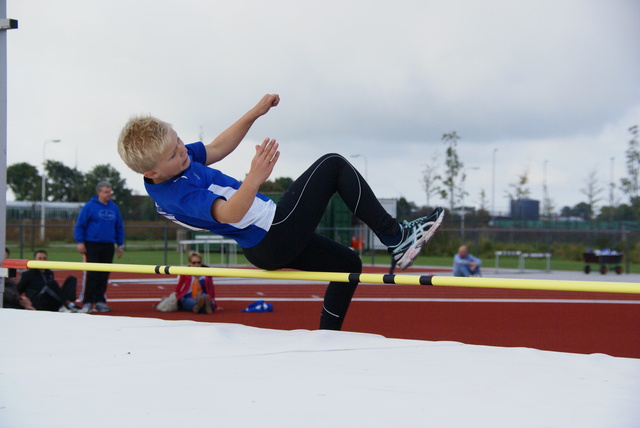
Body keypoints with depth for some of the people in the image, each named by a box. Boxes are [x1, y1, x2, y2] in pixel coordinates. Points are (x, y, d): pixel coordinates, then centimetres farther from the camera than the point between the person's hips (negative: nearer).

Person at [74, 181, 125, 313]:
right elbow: (79, 225, -2)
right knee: (91, 274, -8)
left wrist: (120, 244, 13)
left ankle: (100, 301, 13)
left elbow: (119, 227, 18)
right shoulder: (89, 206, -3)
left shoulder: (114, 208, 12)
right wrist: (80, 242, -9)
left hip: (108, 246, 5)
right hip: (92, 245, -5)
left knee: (104, 275, 6)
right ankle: (87, 302, -4)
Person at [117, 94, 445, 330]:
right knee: (332, 165, -6)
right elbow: (229, 213, -42)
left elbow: (216, 148, 16)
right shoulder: (175, 195, -29)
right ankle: (395, 237, -5)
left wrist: (255, 112, 11)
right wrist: (254, 180, -61)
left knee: (348, 264, 21)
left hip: (265, 247, 10)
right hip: (273, 236, -10)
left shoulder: (177, 159, 1)